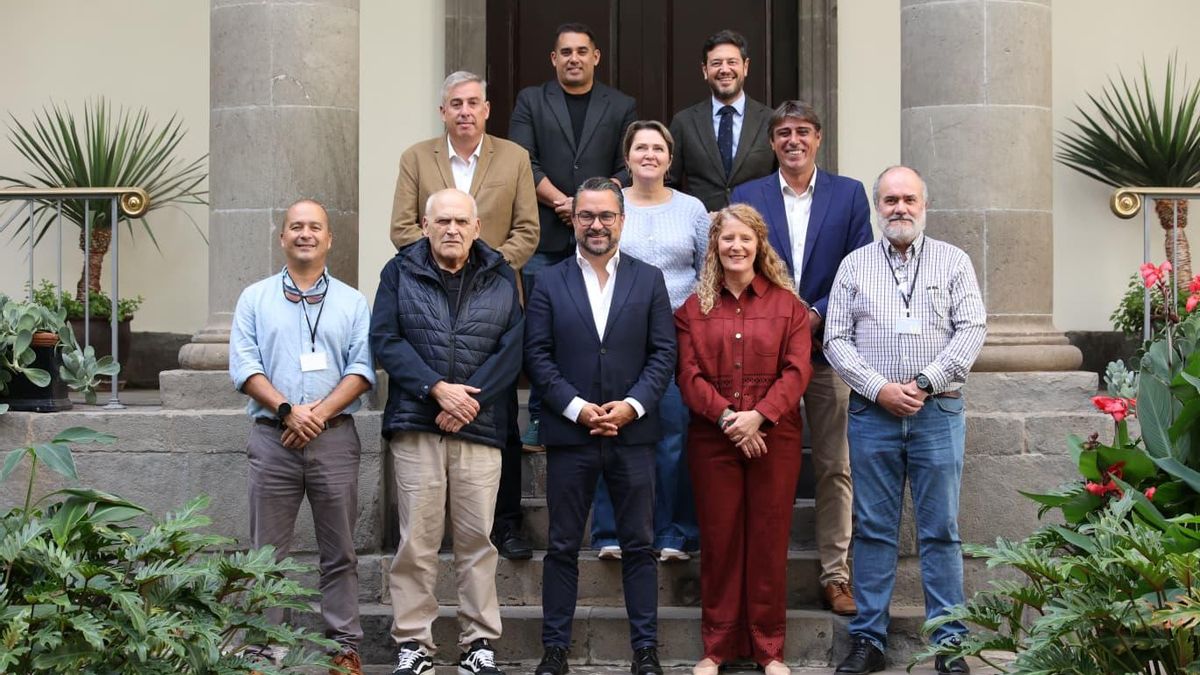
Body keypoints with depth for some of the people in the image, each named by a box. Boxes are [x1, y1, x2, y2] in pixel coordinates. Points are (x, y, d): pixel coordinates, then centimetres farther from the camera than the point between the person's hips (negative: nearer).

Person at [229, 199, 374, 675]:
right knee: (268, 553, 2)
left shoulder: (352, 302, 12)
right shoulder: (255, 299, 11)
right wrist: (287, 411, -13)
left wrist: (320, 412, -13)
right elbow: (244, 367, 1)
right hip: (272, 439, 0)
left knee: (339, 552, 3)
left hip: (335, 439, 0)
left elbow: (362, 370, 1)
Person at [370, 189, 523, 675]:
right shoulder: (400, 273, 8)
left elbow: (511, 348, 2)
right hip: (415, 424, -1)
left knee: (477, 538, 1)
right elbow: (385, 341, -1)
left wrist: (469, 401, -9)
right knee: (416, 539, -1)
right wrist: (437, 388, -11)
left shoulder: (500, 278, 11)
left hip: (479, 426, 1)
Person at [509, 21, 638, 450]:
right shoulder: (530, 101, 12)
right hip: (544, 237, 0)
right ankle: (540, 419, 3)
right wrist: (561, 201, -9)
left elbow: (628, 170, 7)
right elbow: (522, 162, 2)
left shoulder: (621, 107, 14)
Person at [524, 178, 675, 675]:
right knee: (563, 546, 5)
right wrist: (578, 408, -11)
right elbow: (537, 356, 0)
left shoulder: (649, 280, 7)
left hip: (633, 432, 0)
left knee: (639, 545, 4)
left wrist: (633, 405, -11)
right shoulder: (550, 283, 6)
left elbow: (664, 352, 2)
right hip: (568, 432, 0)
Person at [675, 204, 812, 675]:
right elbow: (689, 375, 0)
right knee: (718, 539, 3)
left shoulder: (787, 304, 7)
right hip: (711, 438, 1)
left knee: (769, 540, 2)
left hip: (774, 437, -1)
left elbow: (797, 370, -2)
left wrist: (759, 415, -16)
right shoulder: (694, 308, 9)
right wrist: (726, 417, -14)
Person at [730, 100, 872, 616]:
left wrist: (818, 314, -11)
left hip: (828, 347, 0)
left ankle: (836, 575, 9)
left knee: (834, 468, 2)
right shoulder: (746, 196, 8)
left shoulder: (849, 194, 6)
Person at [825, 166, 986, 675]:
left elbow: (972, 329, -1)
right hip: (872, 413, 1)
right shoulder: (855, 265, 9)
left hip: (938, 412, -1)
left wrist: (925, 383, -11)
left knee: (940, 531, 1)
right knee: (873, 530, 5)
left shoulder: (953, 261, 7)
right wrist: (880, 389, -9)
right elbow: (836, 339, 4)